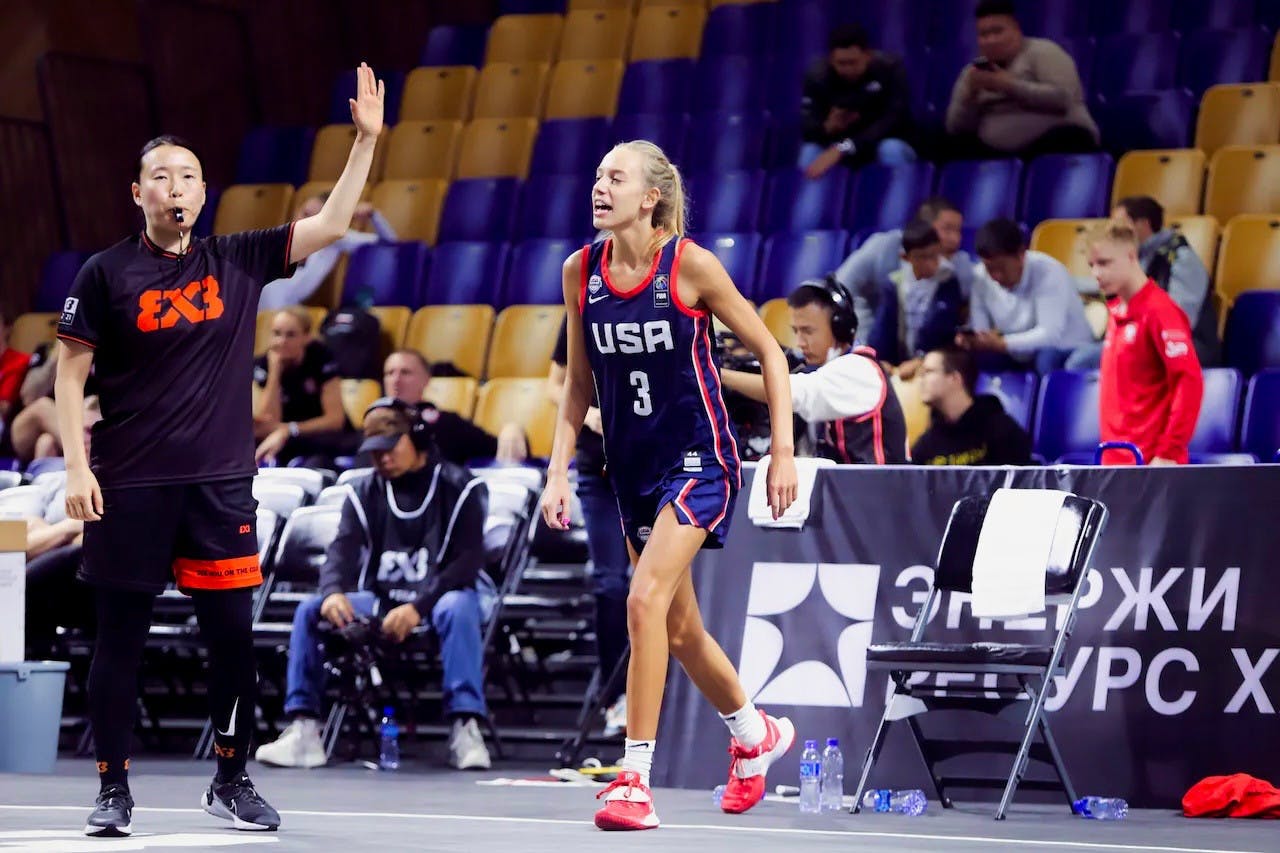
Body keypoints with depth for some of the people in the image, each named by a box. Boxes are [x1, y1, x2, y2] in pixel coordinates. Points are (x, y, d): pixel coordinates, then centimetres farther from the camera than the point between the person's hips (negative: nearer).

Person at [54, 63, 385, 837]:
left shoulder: (237, 263, 5)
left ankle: (232, 781, 16)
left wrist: (366, 139, -4)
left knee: (234, 636, 2)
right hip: (130, 484, -2)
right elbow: (71, 373, 0)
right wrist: (77, 466, -9)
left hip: (220, 482, 2)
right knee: (121, 640, 3)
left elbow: (331, 225, 4)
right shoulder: (107, 274, -2)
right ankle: (114, 788, 12)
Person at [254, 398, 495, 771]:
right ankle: (303, 730, -22)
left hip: (438, 597, -4)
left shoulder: (458, 488, -6)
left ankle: (466, 728, -42)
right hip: (381, 600, 4)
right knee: (310, 610, -17)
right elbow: (343, 548, -5)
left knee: (458, 608, -39)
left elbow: (468, 561, -15)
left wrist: (418, 607, -29)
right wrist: (333, 592, -30)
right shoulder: (364, 493, 8)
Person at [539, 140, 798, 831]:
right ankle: (756, 734, 42)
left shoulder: (690, 265, -15)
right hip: (633, 468, 6)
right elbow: (579, 384, 10)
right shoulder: (581, 271, -1)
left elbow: (768, 351, -6)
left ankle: (635, 781, -18)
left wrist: (784, 452, -10)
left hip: (699, 462, -6)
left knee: (645, 599, -23)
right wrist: (559, 471, 2)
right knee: (679, 629, 16)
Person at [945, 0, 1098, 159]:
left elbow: (1063, 99, -14)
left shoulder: (1042, 52, 3)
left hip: (1057, 141, -5)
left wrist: (1010, 86, -16)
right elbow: (956, 129, 10)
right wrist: (969, 95, -8)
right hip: (998, 154, 5)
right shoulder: (974, 72, 18)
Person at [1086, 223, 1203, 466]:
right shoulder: (1116, 312, 14)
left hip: (1149, 464, -8)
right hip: (1115, 461, 8)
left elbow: (1189, 382, -17)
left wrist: (1169, 453, -19)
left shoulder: (1157, 311, -11)